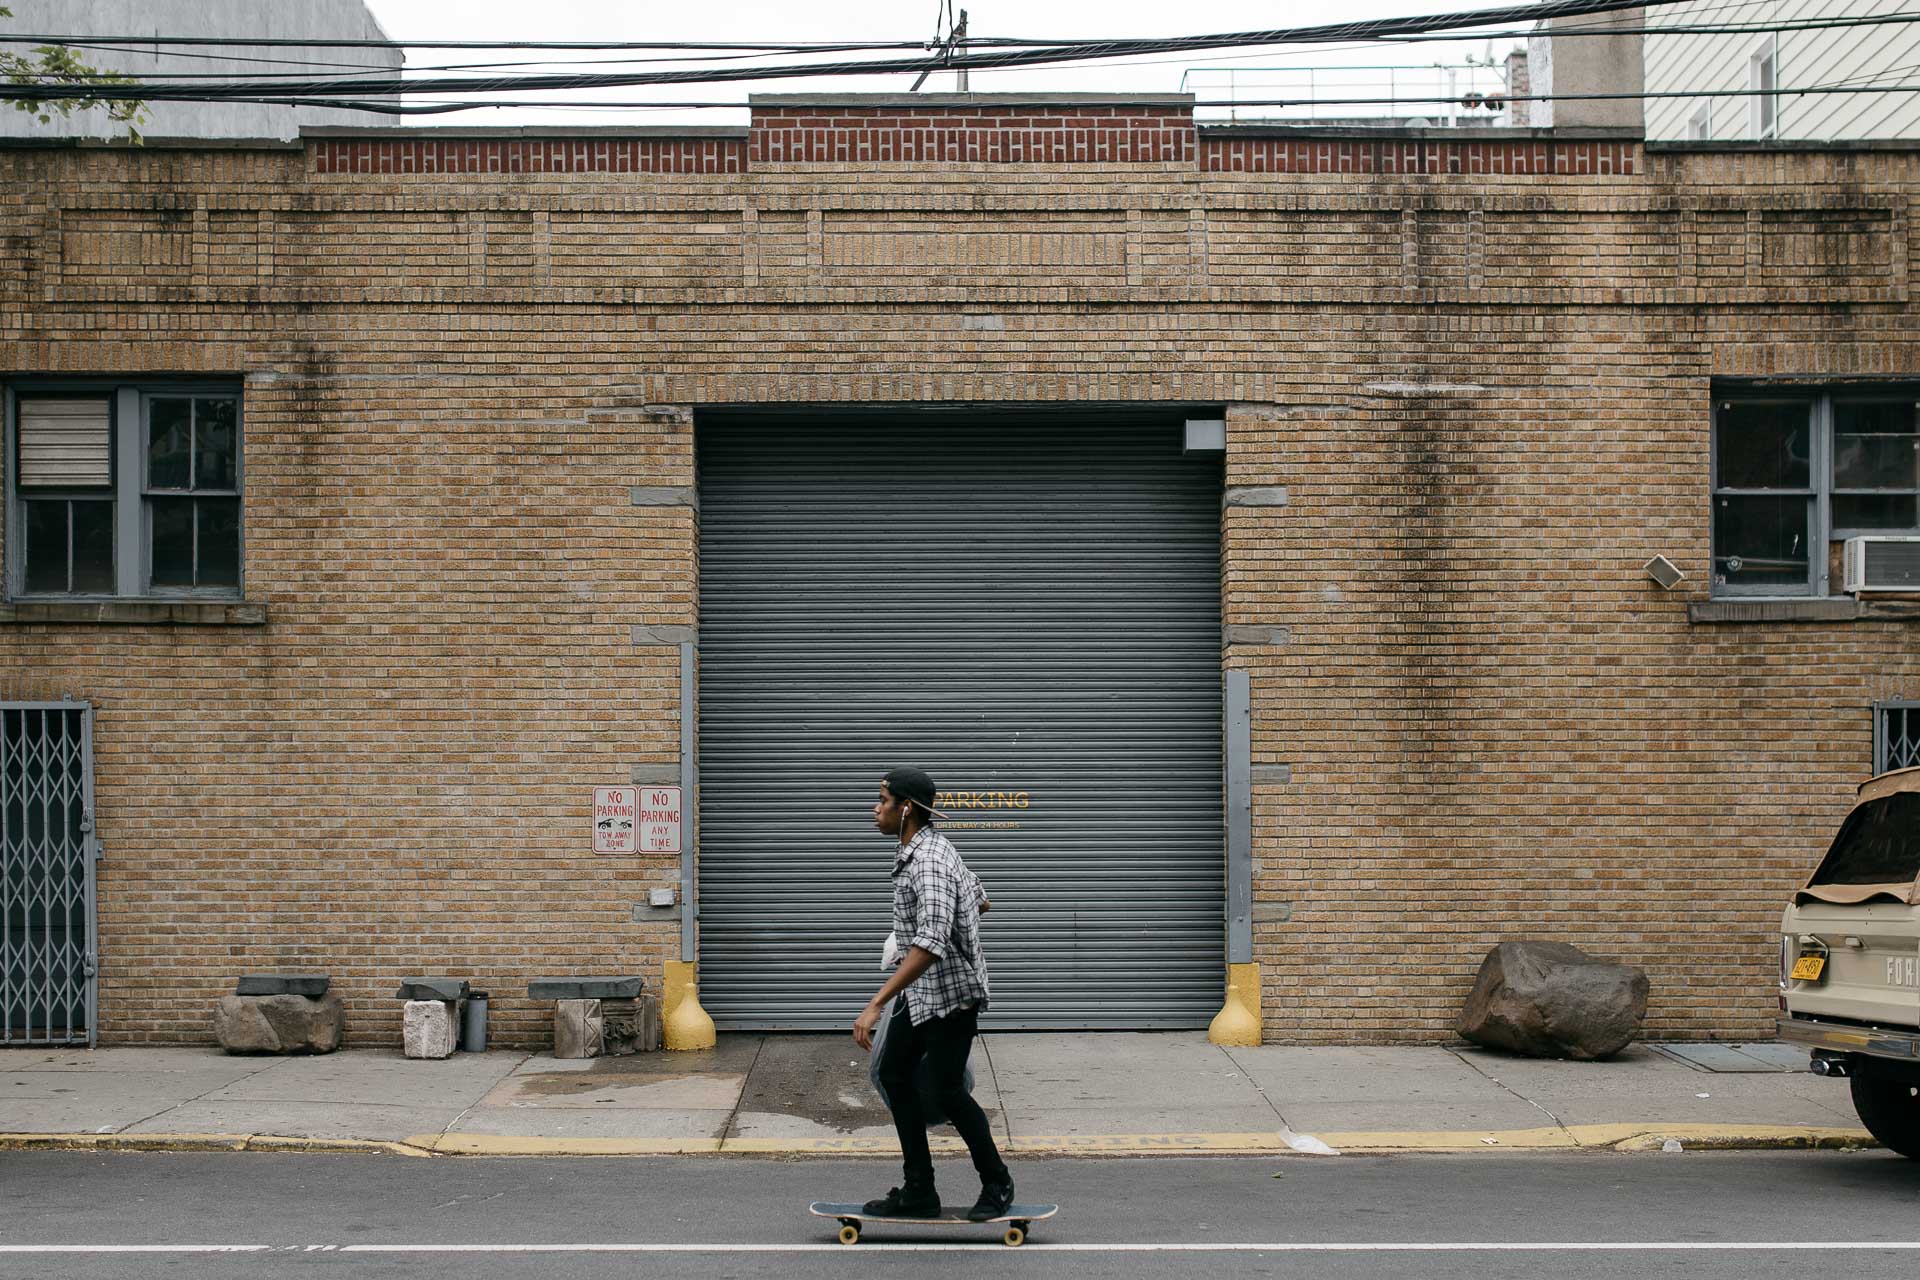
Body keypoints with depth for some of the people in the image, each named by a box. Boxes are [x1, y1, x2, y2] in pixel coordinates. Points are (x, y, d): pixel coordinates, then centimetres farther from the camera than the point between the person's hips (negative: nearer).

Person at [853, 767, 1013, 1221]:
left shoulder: (930, 863, -26)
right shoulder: (930, 847, 6)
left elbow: (931, 943, -37)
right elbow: (977, 895, 21)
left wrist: (875, 1005, -40)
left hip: (950, 991, -10)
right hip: (919, 991, 10)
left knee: (944, 1088, -2)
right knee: (896, 1073, 7)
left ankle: (996, 1184, 17)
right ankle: (918, 1191, 11)